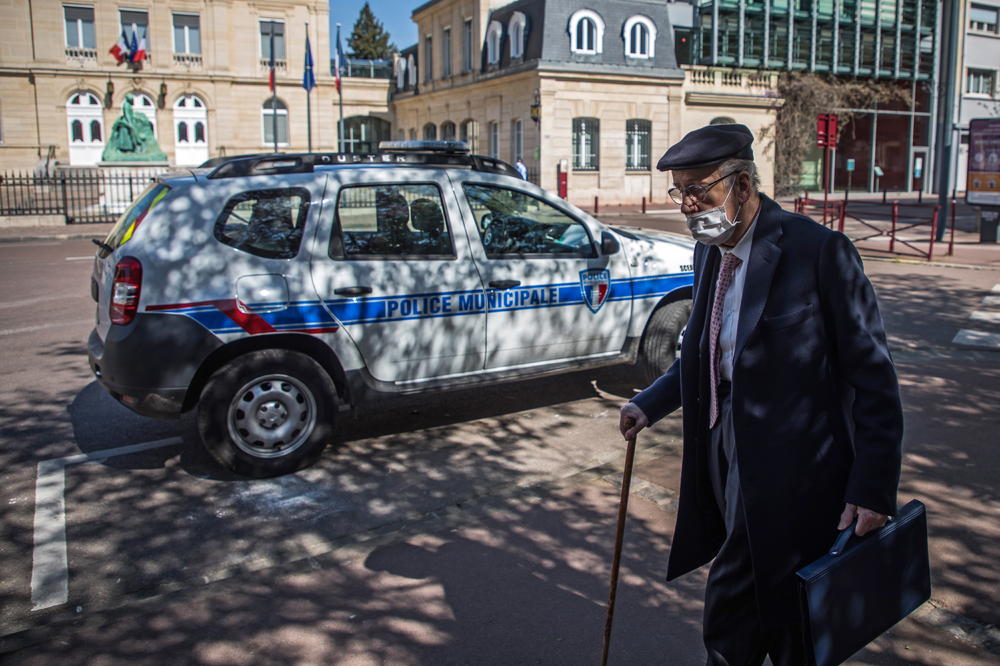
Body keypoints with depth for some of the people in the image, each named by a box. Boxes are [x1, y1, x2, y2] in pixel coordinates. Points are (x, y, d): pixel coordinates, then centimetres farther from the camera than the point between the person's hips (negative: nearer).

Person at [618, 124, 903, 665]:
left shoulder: (818, 250, -15)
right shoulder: (709, 252, 8)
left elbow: (873, 375, -13)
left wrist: (873, 487, -15)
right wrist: (651, 403, 7)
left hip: (789, 478, -7)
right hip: (728, 468, 7)